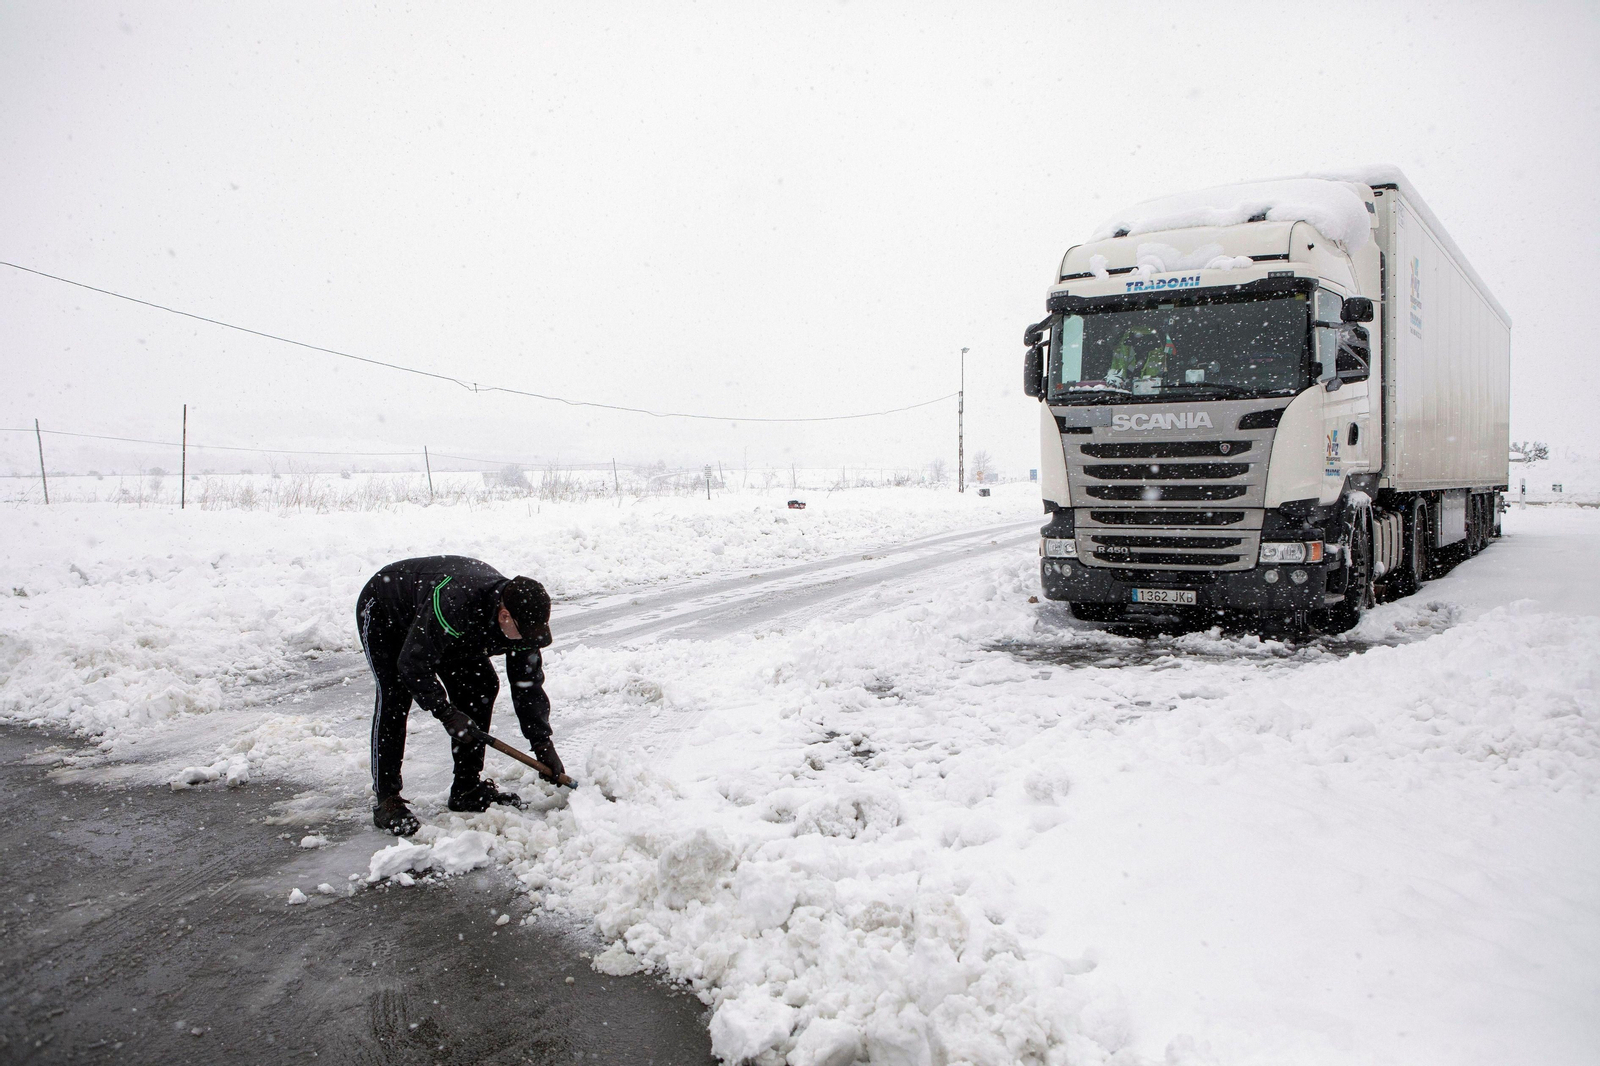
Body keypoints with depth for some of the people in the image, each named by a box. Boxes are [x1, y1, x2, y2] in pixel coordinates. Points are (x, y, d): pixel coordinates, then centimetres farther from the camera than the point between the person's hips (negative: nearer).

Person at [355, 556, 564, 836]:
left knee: (481, 687, -3)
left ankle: (468, 788, 6)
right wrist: (446, 713, -30)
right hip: (383, 612, -7)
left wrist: (543, 744, -17)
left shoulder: (521, 617, -23)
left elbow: (529, 686, -12)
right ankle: (385, 800, -13)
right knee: (395, 696, -22)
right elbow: (412, 665, -35)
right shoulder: (453, 603, -45)